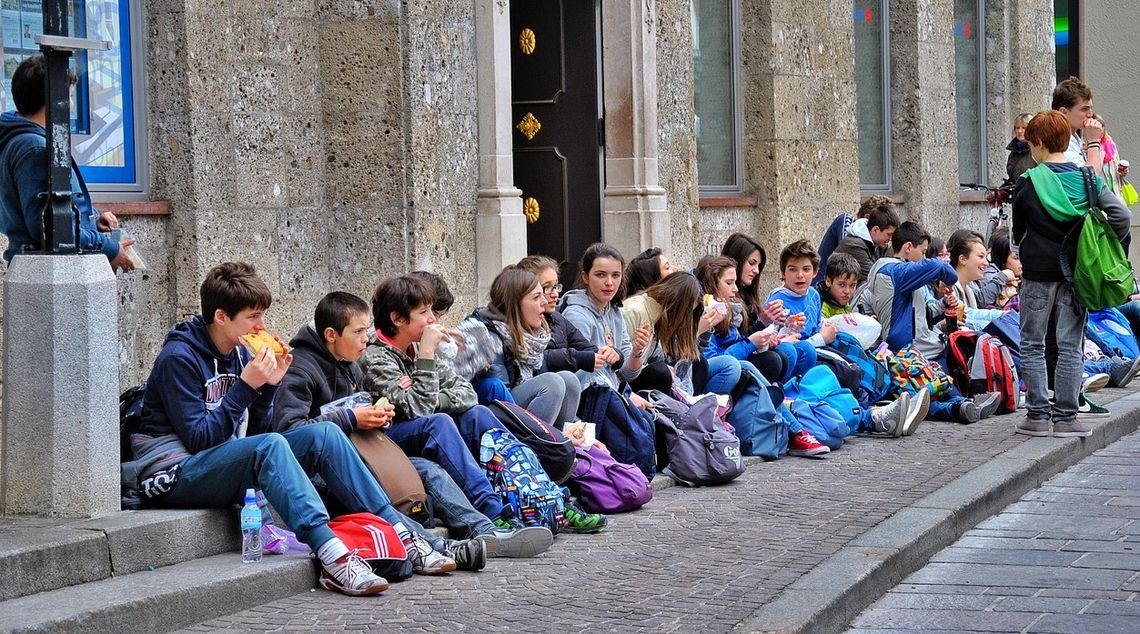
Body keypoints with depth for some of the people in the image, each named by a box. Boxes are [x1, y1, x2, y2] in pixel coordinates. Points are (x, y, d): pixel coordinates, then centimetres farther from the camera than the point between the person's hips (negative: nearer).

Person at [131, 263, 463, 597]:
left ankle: (404, 535, -10)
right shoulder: (179, 358, -13)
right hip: (179, 475, -8)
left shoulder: (238, 354, 11)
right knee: (270, 445, -34)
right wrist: (246, 385, -21)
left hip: (231, 464, 8)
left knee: (323, 434, -8)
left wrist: (268, 385, -5)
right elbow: (199, 438, -19)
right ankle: (333, 558, -46)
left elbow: (254, 431, 11)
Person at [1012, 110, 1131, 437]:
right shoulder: (1086, 179, -1)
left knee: (1032, 345, 7)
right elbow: (1122, 215, -10)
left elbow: (1018, 233, 4)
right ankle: (1065, 416, 6)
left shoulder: (1027, 183, -7)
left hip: (1037, 272, -2)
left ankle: (1037, 414, 5)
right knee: (1070, 345, 7)